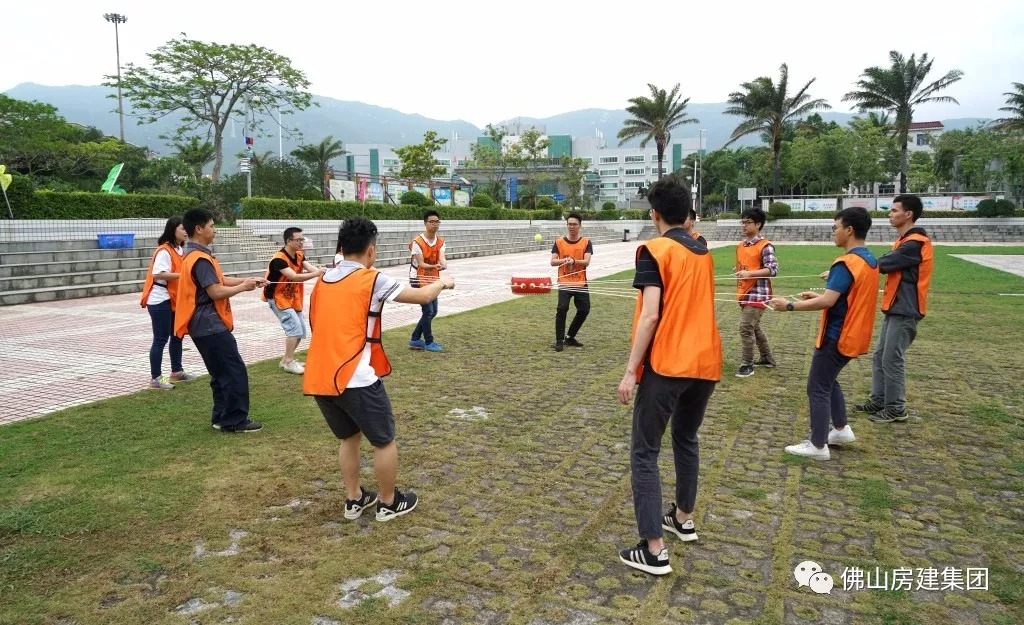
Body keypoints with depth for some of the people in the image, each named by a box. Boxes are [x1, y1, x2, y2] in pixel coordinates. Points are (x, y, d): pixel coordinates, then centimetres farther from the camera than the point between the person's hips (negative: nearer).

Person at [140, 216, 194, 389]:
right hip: (160, 301, -10)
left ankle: (177, 372, 28)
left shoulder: (180, 250, 12)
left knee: (177, 336, 16)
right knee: (161, 339, -5)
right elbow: (159, 274, -25)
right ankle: (155, 378, 2)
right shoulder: (164, 251, -17)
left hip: (174, 300, 10)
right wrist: (183, 275, -27)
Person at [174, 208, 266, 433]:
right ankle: (235, 421, 2)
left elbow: (221, 280, 16)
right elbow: (216, 292, -23)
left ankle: (222, 417, 22)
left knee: (222, 373, 16)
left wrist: (249, 280, 8)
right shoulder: (200, 259, -18)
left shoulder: (195, 255, 15)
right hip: (211, 325, -11)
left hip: (206, 325, 11)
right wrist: (243, 287, -8)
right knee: (235, 372, -5)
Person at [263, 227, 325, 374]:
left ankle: (287, 359, 24)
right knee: (294, 327, -18)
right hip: (278, 298, -9)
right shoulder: (279, 259, -26)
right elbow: (294, 277, -37)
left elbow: (309, 268, -16)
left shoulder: (300, 255, 0)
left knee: (301, 330, 10)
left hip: (293, 298, 9)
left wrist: (323, 272, -36)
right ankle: (288, 362, -7)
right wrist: (316, 274, -49)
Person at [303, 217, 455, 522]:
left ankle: (354, 499, 33)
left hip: (318, 378, 7)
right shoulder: (371, 280, -8)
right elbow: (422, 296, 0)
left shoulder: (323, 280, 11)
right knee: (384, 441, 12)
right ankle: (389, 503, 26)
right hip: (355, 380, -7)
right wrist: (443, 282, 22)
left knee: (349, 437, 25)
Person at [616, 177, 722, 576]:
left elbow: (650, 316, -16)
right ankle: (683, 518, 37)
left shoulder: (654, 251, -8)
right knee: (687, 439, 25)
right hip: (706, 362, 7)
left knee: (644, 453, 0)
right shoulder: (704, 252, 12)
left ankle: (654, 549, -1)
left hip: (666, 364, -7)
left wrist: (631, 370, -14)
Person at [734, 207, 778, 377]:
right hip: (744, 294, 8)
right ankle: (767, 358, 32)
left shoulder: (765, 246, -12)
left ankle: (747, 365, -2)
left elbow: (773, 270, -19)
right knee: (754, 327, 18)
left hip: (757, 294, -8)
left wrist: (750, 273, -27)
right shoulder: (740, 246, 11)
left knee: (746, 328, -11)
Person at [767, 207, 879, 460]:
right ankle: (841, 429, 30)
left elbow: (828, 302, -28)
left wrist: (790, 305, -22)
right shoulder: (870, 260, 8)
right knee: (829, 381, 24)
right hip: (854, 336, 9)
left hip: (837, 337, -9)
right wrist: (819, 296, 12)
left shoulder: (846, 263, -22)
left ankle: (818, 446, 6)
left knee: (818, 388, 0)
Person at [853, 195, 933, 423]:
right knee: (880, 357, 13)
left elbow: (882, 264, -19)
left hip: (904, 310, -10)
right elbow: (888, 265, 12)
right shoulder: (905, 241, 16)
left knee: (892, 360, -5)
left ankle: (896, 409, 4)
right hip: (894, 308, 10)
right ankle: (878, 401, 21)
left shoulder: (915, 243, -17)